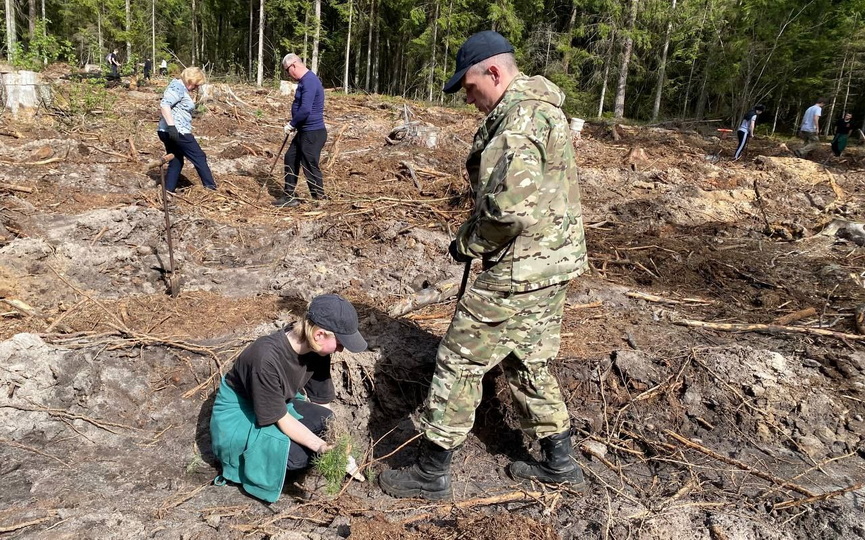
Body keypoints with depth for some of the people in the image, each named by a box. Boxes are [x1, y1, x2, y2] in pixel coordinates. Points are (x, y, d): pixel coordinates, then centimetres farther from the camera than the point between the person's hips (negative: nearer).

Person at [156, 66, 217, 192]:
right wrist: (171, 126, -31)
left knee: (176, 162, 13)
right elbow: (164, 105, -25)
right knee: (199, 158, 0)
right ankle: (211, 188, 6)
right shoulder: (178, 86, -12)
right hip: (177, 132, -10)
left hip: (166, 132, 10)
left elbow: (164, 106, 28)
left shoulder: (181, 88, 19)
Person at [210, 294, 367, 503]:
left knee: (325, 422, -18)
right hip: (238, 414, -7)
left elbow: (320, 401, -5)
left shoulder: (315, 349, -15)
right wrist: (322, 447, -30)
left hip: (279, 402, 7)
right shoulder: (267, 358, -36)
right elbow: (280, 418, -27)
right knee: (297, 454, -28)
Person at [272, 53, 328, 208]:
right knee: (291, 159, 17)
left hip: (313, 133, -11)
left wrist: (291, 125, -13)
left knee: (310, 167, -5)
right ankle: (289, 196, 26)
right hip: (304, 132, 11)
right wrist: (293, 125, 10)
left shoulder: (309, 81, -19)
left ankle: (320, 200, 5)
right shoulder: (304, 81, 13)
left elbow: (305, 109, -26)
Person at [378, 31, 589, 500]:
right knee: (529, 363, 20)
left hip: (520, 270, -10)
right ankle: (558, 462, 33)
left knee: (460, 359, 1)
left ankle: (431, 473, 14)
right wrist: (476, 236, 9)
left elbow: (509, 206, -29)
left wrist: (468, 243, -12)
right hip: (552, 262, 10)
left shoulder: (521, 115, -19)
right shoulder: (542, 108, 15)